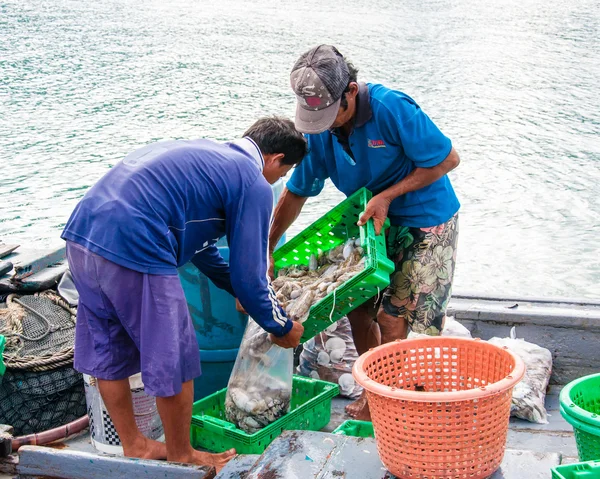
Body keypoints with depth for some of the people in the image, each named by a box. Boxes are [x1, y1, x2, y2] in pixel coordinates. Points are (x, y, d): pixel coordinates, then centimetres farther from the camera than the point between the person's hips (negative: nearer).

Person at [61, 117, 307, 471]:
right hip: (133, 250, -9)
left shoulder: (203, 152, 26)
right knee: (174, 362, 9)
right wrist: (282, 328, 18)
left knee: (107, 355, 21)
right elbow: (249, 275, 1)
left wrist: (237, 287, 46)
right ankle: (181, 456, 28)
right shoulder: (254, 185, 0)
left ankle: (134, 447, 39)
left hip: (82, 232, 10)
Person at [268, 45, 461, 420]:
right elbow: (296, 192, 4)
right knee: (358, 305, 6)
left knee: (392, 319, -9)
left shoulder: (391, 109, -28)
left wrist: (386, 196, -23)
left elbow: (448, 158, -19)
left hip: (427, 223, -6)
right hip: (376, 222, 6)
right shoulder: (320, 129, -8)